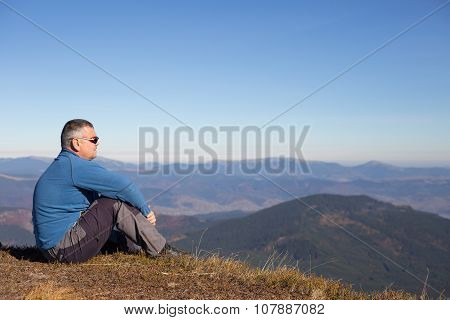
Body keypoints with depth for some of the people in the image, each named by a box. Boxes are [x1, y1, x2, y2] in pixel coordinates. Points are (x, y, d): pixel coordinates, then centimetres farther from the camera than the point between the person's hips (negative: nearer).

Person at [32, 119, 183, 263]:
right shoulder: (75, 166, -18)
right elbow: (122, 185, -21)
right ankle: (161, 250, -6)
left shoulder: (62, 165, 16)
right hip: (65, 249, -11)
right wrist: (146, 210, -6)